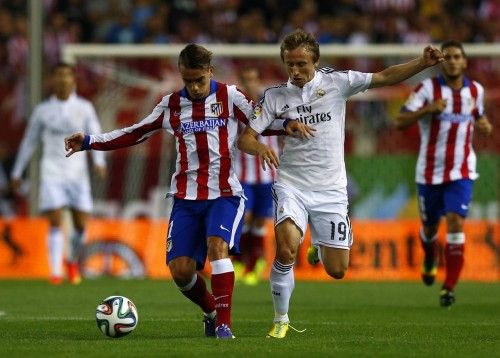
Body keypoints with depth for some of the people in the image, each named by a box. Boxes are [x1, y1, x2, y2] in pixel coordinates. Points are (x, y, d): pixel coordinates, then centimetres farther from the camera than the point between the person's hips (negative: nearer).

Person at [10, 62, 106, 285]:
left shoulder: (84, 108, 5)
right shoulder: (42, 110, 6)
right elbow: (29, 142, 13)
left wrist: (99, 161, -21)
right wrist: (16, 173, 13)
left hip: (78, 174, 1)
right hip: (51, 174, -1)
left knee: (80, 226, 0)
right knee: (55, 223, -12)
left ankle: (73, 261, 27)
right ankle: (56, 272, -12)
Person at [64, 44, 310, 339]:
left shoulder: (229, 97, 2)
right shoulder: (171, 105, 10)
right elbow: (135, 134, 17)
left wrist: (287, 124, -21)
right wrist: (89, 142, 13)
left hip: (224, 194, -3)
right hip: (186, 198, 3)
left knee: (217, 246, -29)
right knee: (181, 270, -8)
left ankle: (223, 323, -23)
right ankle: (211, 310, 20)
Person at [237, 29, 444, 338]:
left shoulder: (336, 82, -1)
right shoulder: (275, 96, 0)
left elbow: (385, 77, 1)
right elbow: (245, 138, -1)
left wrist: (423, 63, -12)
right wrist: (260, 147, -24)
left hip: (331, 190, 1)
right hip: (292, 187, -1)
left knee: (337, 270, 2)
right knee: (286, 250, -27)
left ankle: (320, 248, 39)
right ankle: (281, 319, -9)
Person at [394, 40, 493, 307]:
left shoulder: (475, 91, 3)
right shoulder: (427, 89, -9)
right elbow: (400, 122, -16)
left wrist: (484, 125, 0)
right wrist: (427, 109, -32)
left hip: (461, 172, 1)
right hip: (429, 172, -1)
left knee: (456, 223, -17)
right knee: (430, 226, 14)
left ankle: (449, 288, -12)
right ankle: (430, 259, 50)